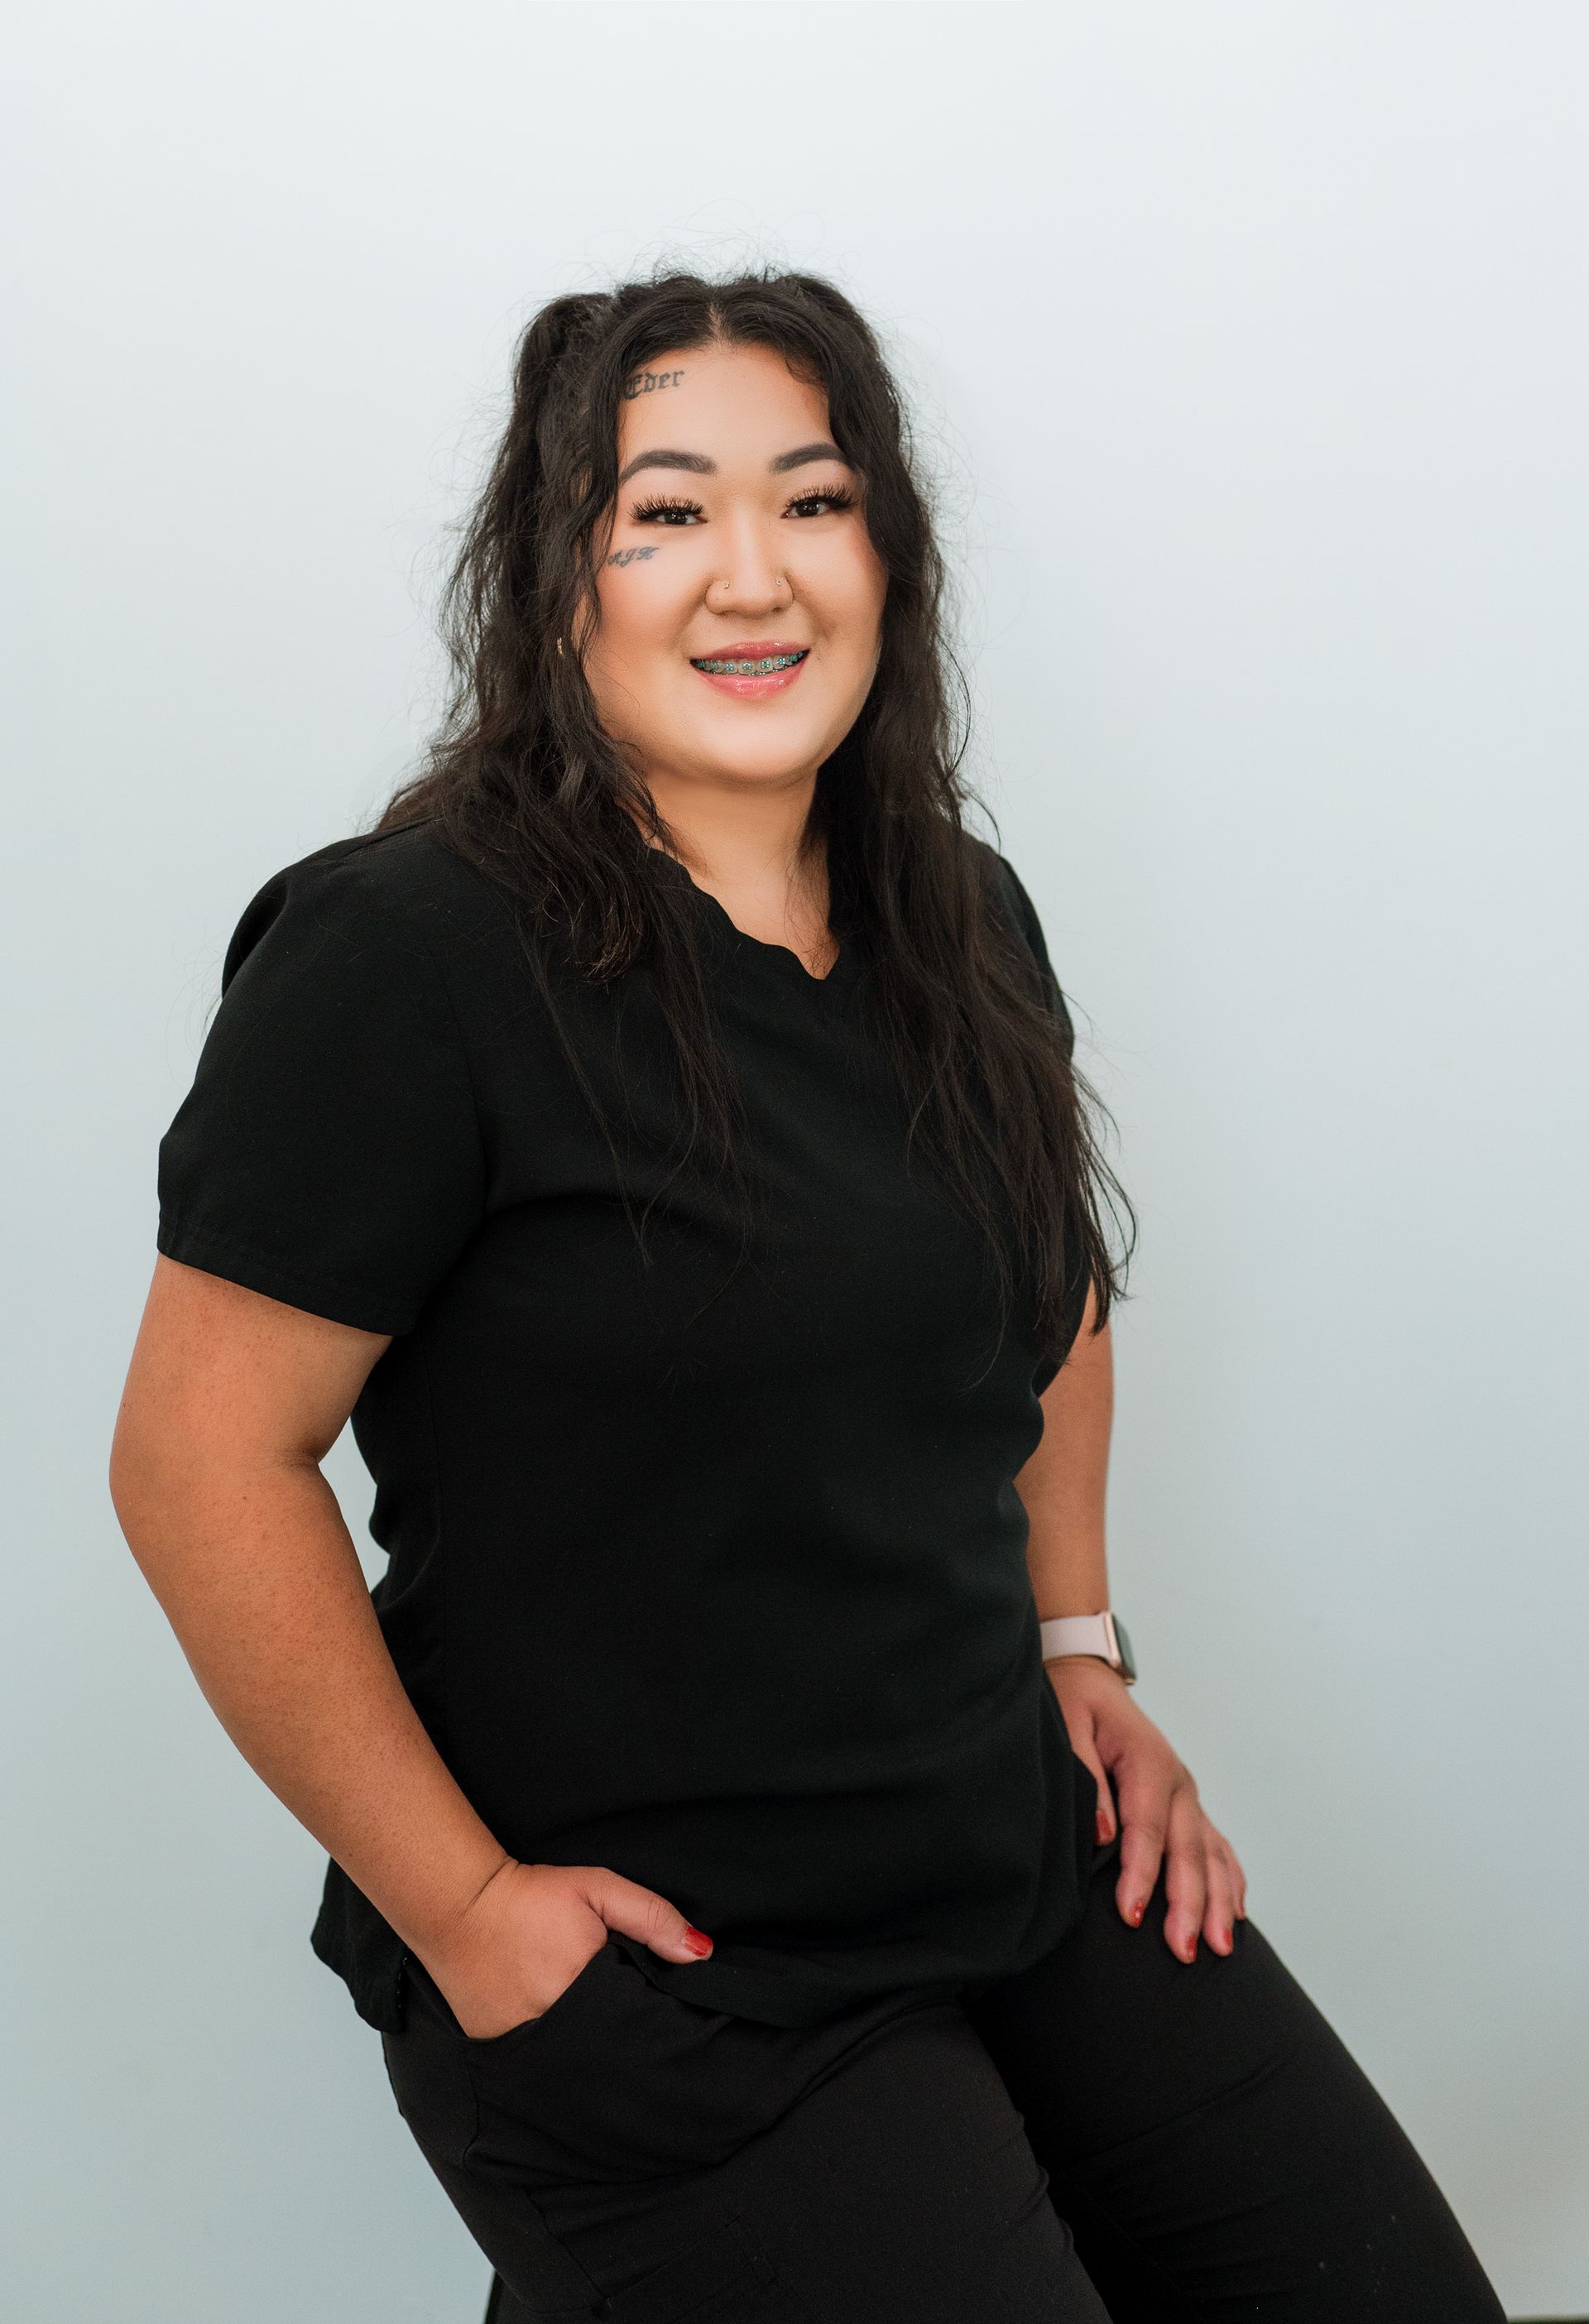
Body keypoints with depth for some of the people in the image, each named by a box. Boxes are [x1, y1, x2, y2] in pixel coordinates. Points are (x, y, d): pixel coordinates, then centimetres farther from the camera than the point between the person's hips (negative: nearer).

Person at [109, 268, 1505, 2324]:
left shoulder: (962, 920, 6)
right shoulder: (408, 957, -17)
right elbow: (201, 1463, -17)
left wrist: (1078, 1647, 12)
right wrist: (464, 1914, -15)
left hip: (1034, 1861, 7)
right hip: (646, 1973, -7)